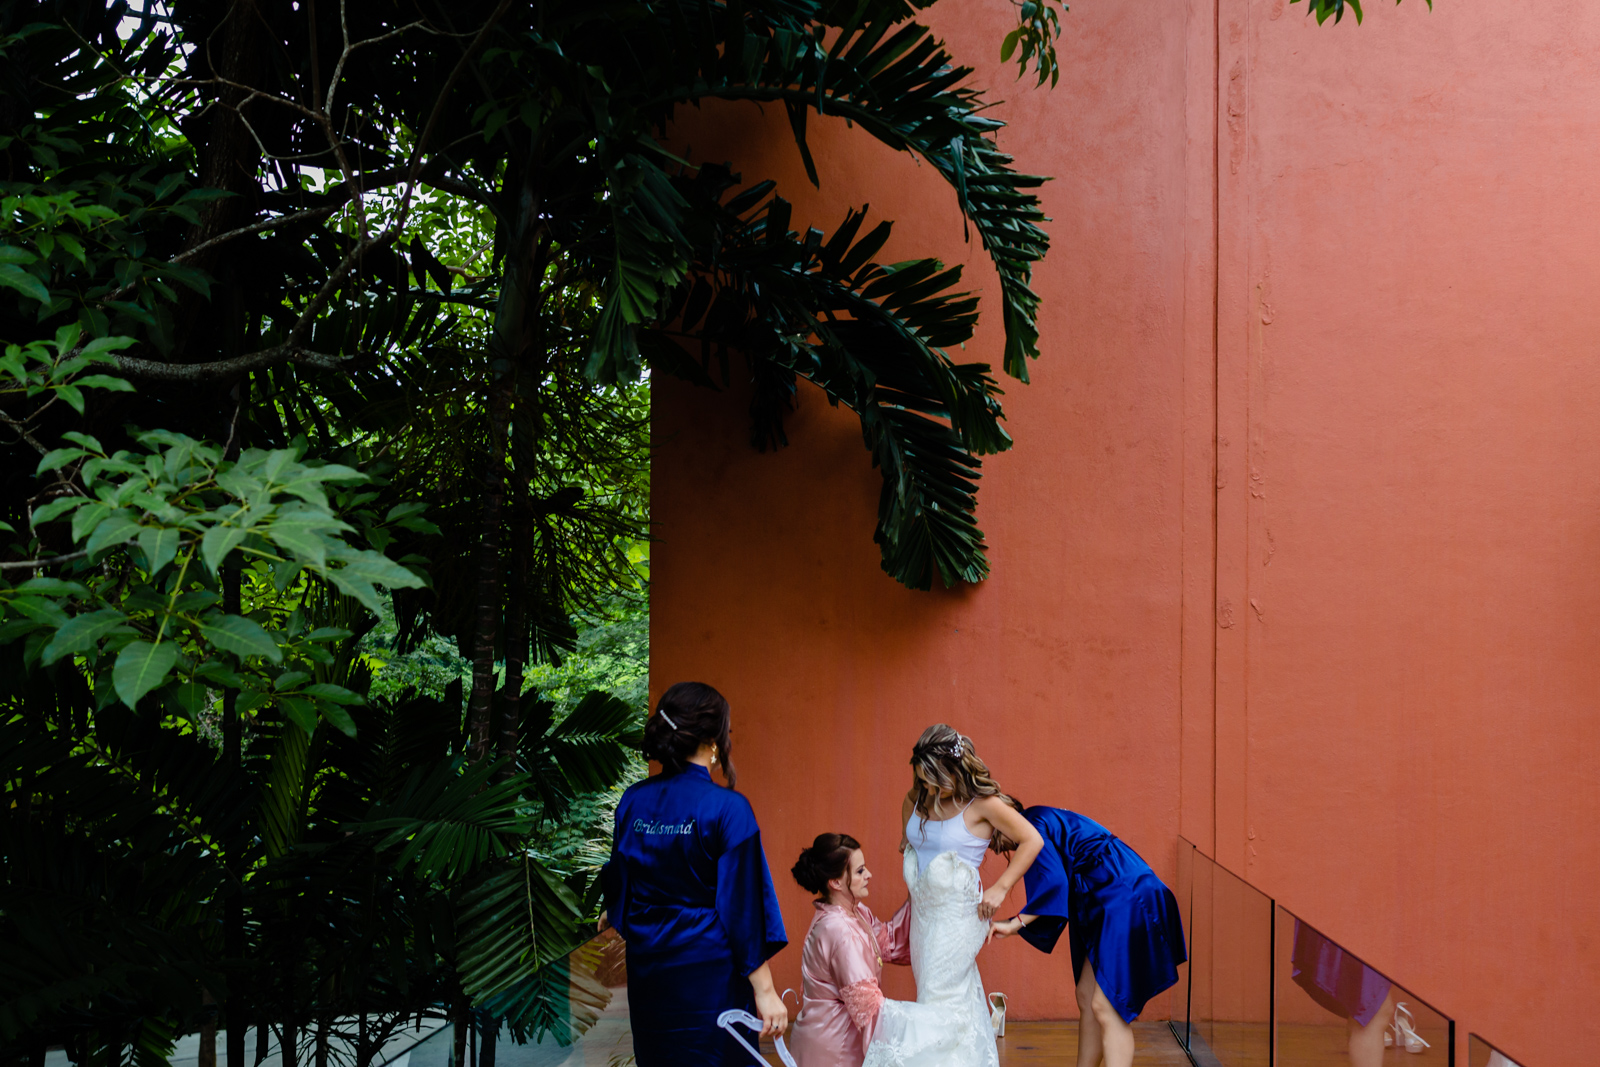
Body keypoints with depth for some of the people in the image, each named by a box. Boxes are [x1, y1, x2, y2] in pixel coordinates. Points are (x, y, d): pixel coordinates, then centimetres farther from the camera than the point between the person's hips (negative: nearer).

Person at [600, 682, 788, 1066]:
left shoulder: (632, 801, -1)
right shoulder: (728, 808, -17)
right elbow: (744, 904, -16)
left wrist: (614, 914, 37)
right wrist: (764, 990, -10)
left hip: (646, 970, 5)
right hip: (709, 975, -5)